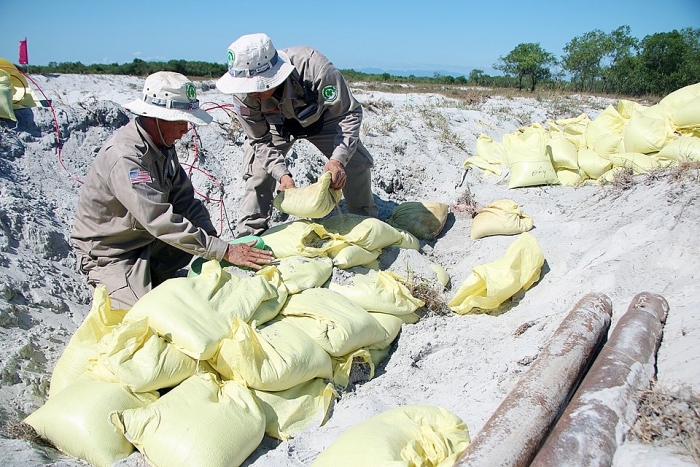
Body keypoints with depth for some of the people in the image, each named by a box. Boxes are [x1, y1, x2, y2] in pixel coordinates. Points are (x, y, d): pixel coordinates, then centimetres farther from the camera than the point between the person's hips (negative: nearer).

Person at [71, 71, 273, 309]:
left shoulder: (162, 143, -2)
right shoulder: (125, 157, -30)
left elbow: (184, 198, -2)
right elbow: (161, 221, -36)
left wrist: (212, 236, -16)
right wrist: (225, 251, -36)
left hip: (146, 241, 8)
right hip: (108, 255, -8)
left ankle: (153, 277, 13)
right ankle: (106, 293, 10)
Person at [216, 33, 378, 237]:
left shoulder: (314, 67, -42)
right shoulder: (244, 94, -33)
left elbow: (350, 113, -33)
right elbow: (260, 140, -20)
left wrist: (338, 159, -44)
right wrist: (282, 174, -35)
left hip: (321, 119, -1)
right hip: (277, 126, 1)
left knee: (357, 162, -11)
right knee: (258, 171, -15)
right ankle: (249, 233, 3)